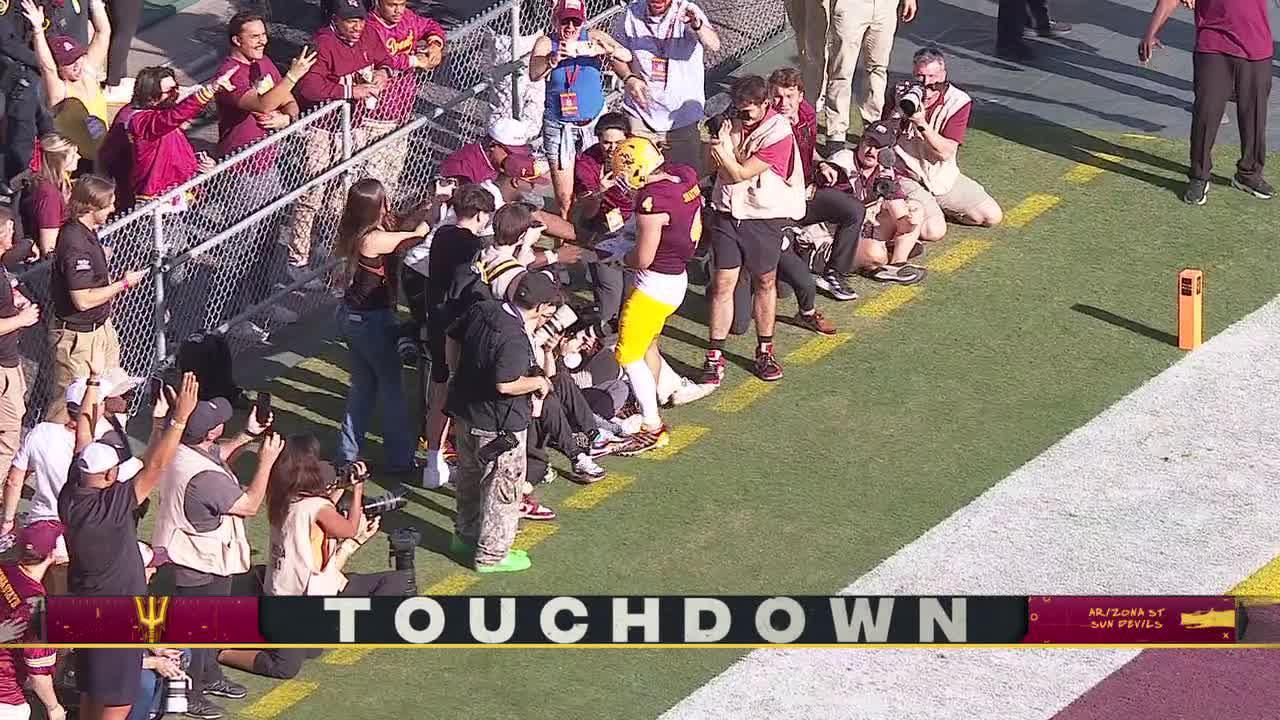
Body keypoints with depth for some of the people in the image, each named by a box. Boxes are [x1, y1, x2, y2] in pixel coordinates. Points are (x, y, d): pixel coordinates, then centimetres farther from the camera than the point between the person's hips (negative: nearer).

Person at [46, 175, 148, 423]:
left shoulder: (87, 233, 5)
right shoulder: (75, 243, -27)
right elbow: (82, 300, -28)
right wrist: (122, 284, -19)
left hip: (99, 327, 10)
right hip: (79, 336, -10)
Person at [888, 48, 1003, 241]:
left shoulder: (958, 101, -9)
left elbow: (946, 152, -17)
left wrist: (922, 123, -30)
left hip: (943, 177, 3)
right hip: (908, 178, -3)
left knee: (993, 216, -2)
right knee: (933, 230, -25)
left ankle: (934, 206, 15)